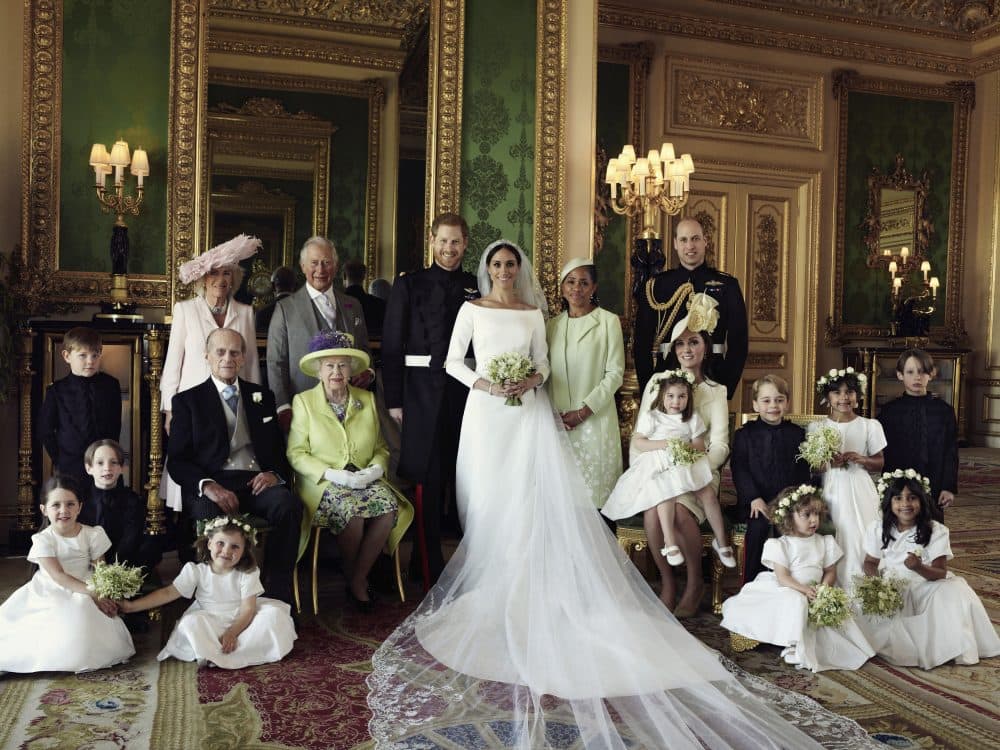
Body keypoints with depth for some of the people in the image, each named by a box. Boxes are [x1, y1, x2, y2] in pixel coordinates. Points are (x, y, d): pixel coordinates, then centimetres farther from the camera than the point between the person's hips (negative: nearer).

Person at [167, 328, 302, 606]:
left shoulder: (263, 397, 22)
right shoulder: (187, 400, 13)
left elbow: (279, 447, 19)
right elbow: (177, 459, 4)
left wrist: (274, 473, -5)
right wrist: (208, 485, -16)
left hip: (257, 482, 2)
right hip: (212, 484, -2)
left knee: (289, 506, -32)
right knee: (209, 513, -38)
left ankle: (278, 594, -23)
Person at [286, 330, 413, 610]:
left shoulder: (367, 400, 13)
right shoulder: (304, 402, 4)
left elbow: (381, 447, 15)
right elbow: (296, 453, -2)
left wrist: (377, 468, -8)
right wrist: (331, 474, -16)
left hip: (365, 479, 3)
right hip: (323, 483, -3)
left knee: (389, 507, -29)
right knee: (351, 511, -34)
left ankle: (358, 579, -10)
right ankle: (351, 579, -5)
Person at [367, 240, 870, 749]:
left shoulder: (533, 313, 12)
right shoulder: (472, 310, 7)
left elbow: (542, 363, 11)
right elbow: (452, 361, 5)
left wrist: (532, 380, -10)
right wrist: (483, 383, -11)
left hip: (528, 413, 1)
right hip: (487, 413, -1)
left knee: (537, 498, -7)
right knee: (490, 501, -1)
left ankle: (527, 588, -3)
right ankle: (490, 587, 8)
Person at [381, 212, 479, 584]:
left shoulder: (476, 288, 10)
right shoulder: (409, 284, 3)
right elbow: (391, 346, 0)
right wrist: (393, 400, -5)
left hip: (465, 394, 3)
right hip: (422, 395, -3)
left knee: (459, 478, 8)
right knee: (427, 480, -1)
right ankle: (430, 571, 9)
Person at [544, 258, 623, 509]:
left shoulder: (608, 321, -2)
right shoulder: (552, 324, 11)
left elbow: (615, 373, -6)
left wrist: (583, 411, -11)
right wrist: (554, 413, -1)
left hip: (594, 419, -3)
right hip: (558, 421, 4)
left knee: (593, 488, -1)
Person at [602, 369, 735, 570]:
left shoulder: (692, 419, 14)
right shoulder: (651, 417, 4)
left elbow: (700, 446, 10)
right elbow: (637, 442, -3)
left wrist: (687, 446, -13)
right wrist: (664, 444, -12)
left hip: (688, 465, 3)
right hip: (659, 467, -3)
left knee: (708, 493, -16)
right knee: (666, 493, -32)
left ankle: (721, 542, -2)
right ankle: (670, 544, -27)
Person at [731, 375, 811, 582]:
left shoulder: (797, 434, 13)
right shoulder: (744, 434, 6)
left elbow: (803, 471, 9)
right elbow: (739, 469, -3)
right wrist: (754, 498, -15)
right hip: (757, 502, -1)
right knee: (759, 527, -29)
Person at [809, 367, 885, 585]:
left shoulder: (870, 426, 4)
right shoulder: (816, 428, 3)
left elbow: (879, 463, 7)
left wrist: (861, 459, -12)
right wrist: (828, 463, -14)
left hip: (860, 494, 0)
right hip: (830, 492, 0)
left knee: (859, 542, -4)